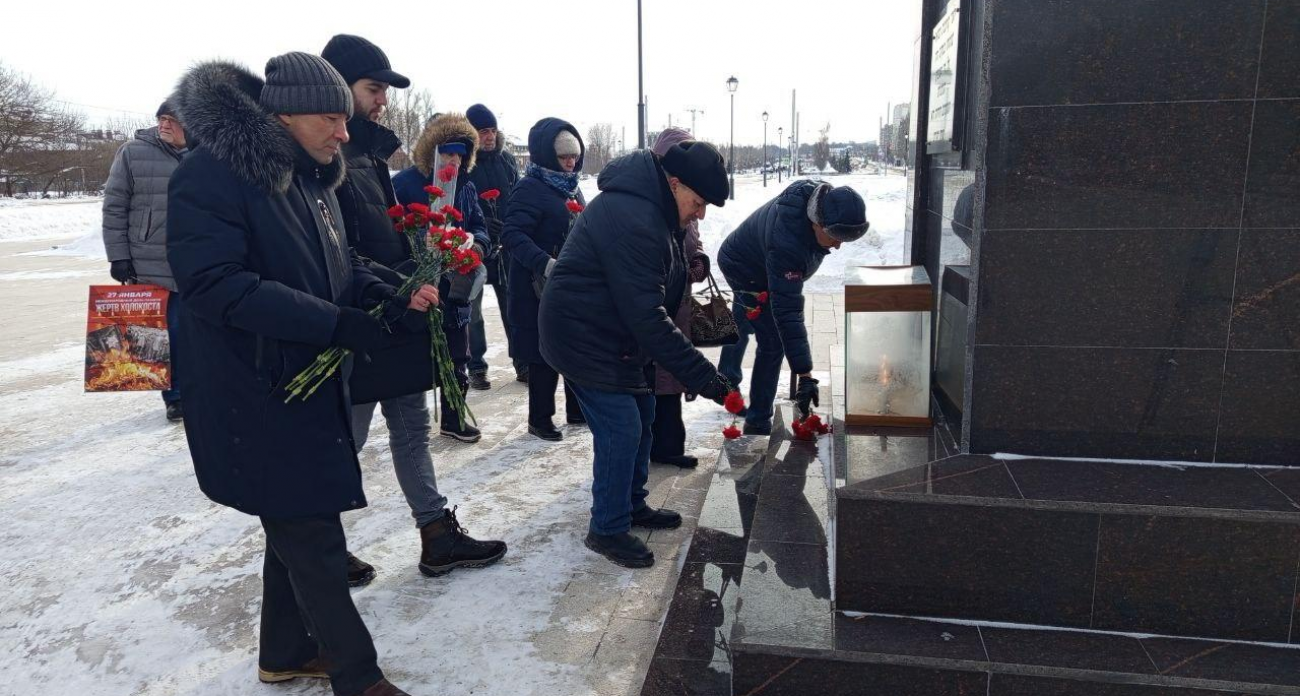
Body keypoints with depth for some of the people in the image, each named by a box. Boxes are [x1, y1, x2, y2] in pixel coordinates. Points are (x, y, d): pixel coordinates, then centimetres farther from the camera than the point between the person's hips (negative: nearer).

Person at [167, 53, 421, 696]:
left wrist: (393, 298, -5)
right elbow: (216, 284, -25)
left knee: (298, 528, 21)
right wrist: (339, 324, -27)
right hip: (255, 400, -9)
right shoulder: (211, 174, -17)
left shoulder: (311, 177, 9)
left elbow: (339, 268, 15)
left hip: (314, 385, 9)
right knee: (315, 543, 0)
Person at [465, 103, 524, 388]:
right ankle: (476, 367, 19)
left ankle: (522, 363, 17)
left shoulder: (506, 158, 6)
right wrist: (481, 226, -23)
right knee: (473, 308, 8)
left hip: (506, 246, 3)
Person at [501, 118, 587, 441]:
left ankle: (577, 410, 31)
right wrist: (545, 263, -34)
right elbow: (513, 234, -22)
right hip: (542, 289, -8)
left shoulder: (571, 188, 12)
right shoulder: (529, 188, -13)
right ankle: (540, 419, 17)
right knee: (546, 354, 1)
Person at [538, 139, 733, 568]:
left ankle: (632, 505, 33)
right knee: (621, 428, -8)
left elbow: (653, 303, 15)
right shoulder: (632, 221, -30)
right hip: (584, 338, -10)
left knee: (641, 417, 16)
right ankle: (607, 529, 9)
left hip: (613, 334, 11)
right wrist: (701, 375, -30)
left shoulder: (653, 209, 4)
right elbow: (647, 316, -32)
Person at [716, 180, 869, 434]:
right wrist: (805, 375, -48)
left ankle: (726, 384, 50)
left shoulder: (823, 197, -23)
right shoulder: (786, 243, -47)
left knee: (741, 325, 27)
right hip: (748, 274, -9)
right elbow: (787, 311, -47)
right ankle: (757, 424, -2)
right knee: (772, 342, -13)